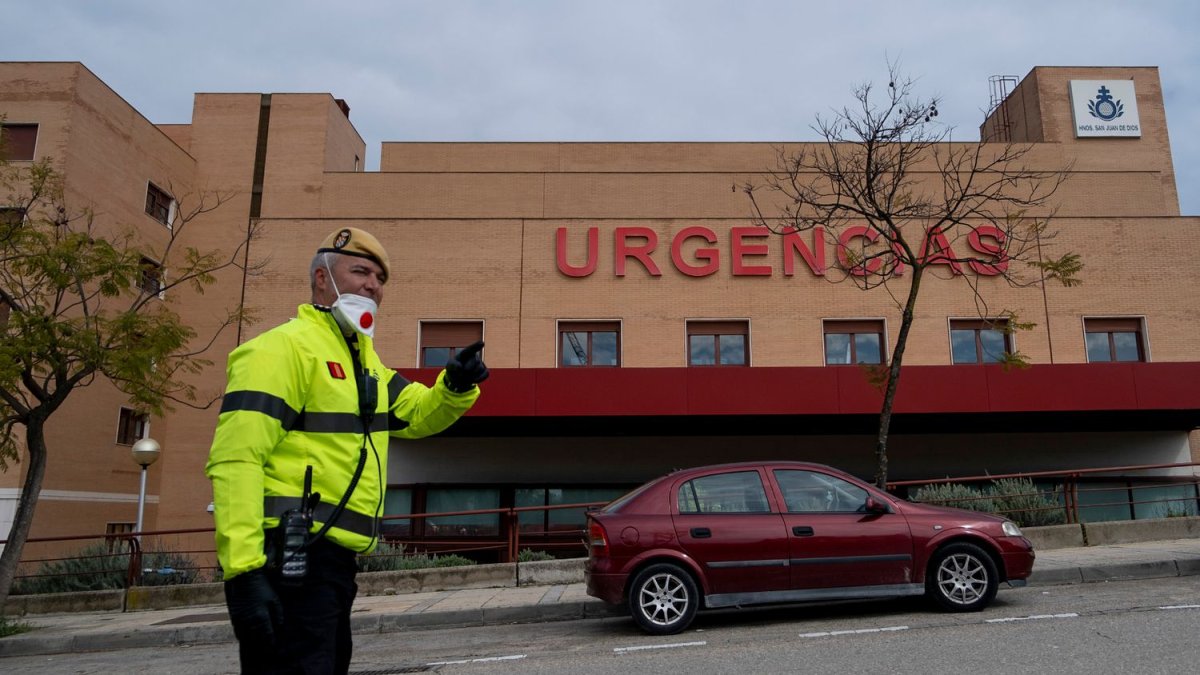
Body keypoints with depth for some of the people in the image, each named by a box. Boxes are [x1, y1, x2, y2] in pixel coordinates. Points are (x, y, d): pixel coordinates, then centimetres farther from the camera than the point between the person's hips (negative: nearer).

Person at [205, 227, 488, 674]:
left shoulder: (363, 360, 19)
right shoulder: (285, 346, -11)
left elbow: (418, 414, 22)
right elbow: (236, 458, -20)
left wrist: (456, 387, -1)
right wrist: (243, 569, -28)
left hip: (332, 557, 10)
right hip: (288, 556, -10)